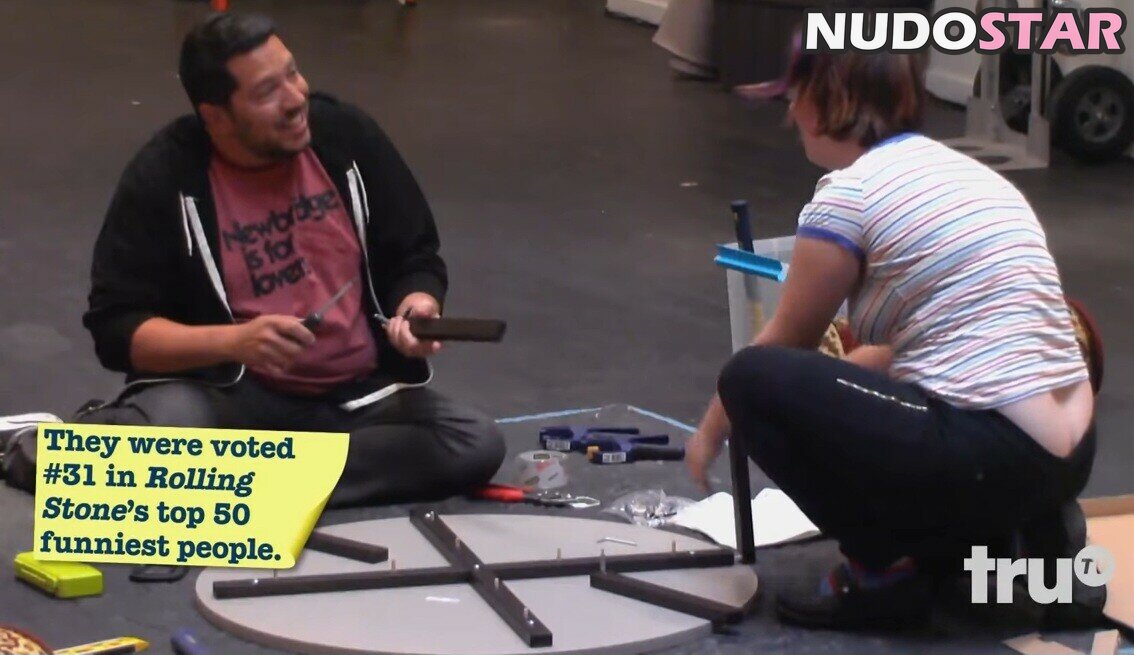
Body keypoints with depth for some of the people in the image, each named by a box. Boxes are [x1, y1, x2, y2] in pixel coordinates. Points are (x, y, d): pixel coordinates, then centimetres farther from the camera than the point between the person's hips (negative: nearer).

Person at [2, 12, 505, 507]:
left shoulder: (346, 136, -2)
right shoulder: (162, 178, -10)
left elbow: (415, 258, 8)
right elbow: (116, 330, -10)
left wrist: (418, 306, -15)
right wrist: (234, 340, -25)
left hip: (360, 395, 5)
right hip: (229, 393, -4)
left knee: (477, 445, -24)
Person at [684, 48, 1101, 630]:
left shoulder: (849, 192, -7)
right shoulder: (962, 170, 17)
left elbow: (785, 343, 7)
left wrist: (711, 432, 23)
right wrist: (818, 393, 37)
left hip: (993, 458, -9)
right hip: (1064, 455, 9)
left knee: (754, 381, -2)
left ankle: (884, 571, 2)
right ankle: (1024, 536, 12)